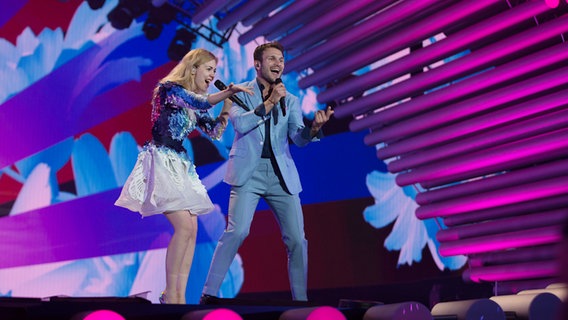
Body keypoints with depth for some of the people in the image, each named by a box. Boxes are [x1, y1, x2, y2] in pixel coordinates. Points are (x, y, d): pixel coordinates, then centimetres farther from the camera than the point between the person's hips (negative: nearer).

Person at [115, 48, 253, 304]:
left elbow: (214, 132, 14)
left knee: (192, 231, 0)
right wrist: (229, 90, -31)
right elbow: (200, 102, -24)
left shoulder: (195, 105, 16)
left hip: (181, 165, 8)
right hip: (161, 162, -8)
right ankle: (169, 295, -4)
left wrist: (227, 108, 1)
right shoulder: (169, 88, -7)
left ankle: (179, 295, 6)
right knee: (184, 227, -17)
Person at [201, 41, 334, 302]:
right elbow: (240, 124, -11)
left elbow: (299, 138, 1)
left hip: (281, 174, 4)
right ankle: (209, 293, -2)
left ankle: (301, 299, 14)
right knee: (237, 231, -16)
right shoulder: (240, 92, 6)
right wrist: (269, 102, -13)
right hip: (249, 172, -3)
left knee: (297, 239, 0)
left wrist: (314, 128, -19)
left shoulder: (290, 100, 14)